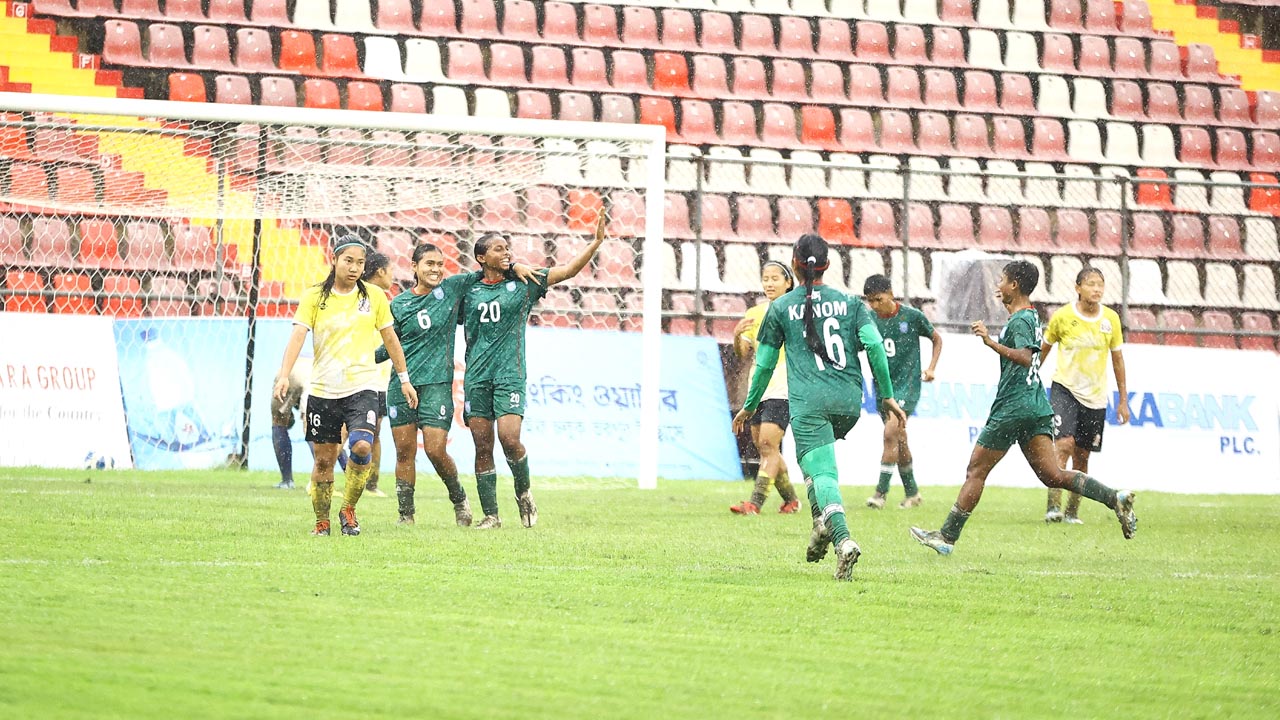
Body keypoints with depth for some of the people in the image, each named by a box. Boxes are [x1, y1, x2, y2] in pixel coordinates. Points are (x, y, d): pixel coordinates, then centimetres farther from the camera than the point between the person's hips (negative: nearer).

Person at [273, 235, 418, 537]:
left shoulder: (374, 297, 5)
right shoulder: (314, 297, -1)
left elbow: (390, 338, 16)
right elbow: (298, 335, -10)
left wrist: (404, 378, 20)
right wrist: (284, 375, -23)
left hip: (362, 386, 0)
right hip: (323, 390, 0)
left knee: (362, 446, -22)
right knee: (324, 459, 4)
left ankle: (348, 510, -2)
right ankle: (321, 522, 20)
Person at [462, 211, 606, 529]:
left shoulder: (524, 284, 4)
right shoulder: (470, 293, 9)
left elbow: (568, 270, -2)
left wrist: (596, 242, -13)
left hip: (510, 375, -2)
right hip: (476, 377, 2)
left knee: (509, 438, -17)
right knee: (483, 446, 0)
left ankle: (524, 492, 10)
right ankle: (490, 514, 7)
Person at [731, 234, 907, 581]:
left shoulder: (781, 308, 8)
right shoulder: (849, 302, 12)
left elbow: (765, 364, 12)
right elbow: (874, 345, 0)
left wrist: (749, 406, 24)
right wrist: (887, 395, 5)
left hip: (808, 402, -4)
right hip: (850, 402, 4)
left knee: (823, 473, -12)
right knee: (817, 461, 28)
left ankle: (843, 539, -35)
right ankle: (824, 521, 8)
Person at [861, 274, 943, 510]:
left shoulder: (912, 316, -7)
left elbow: (937, 339, 6)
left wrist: (931, 368, -4)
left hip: (908, 384, -5)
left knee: (891, 433, -20)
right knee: (900, 440, 10)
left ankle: (881, 491, -18)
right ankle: (912, 493, 22)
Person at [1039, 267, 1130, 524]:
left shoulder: (1111, 319, 0)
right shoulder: (1062, 316, -7)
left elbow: (1117, 358, 9)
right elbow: (1044, 349, 7)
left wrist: (1123, 400, 10)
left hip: (1095, 396, 3)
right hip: (1064, 389, -3)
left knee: (1082, 455, 6)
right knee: (1064, 444, -21)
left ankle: (1073, 511, 17)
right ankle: (1053, 507, -23)